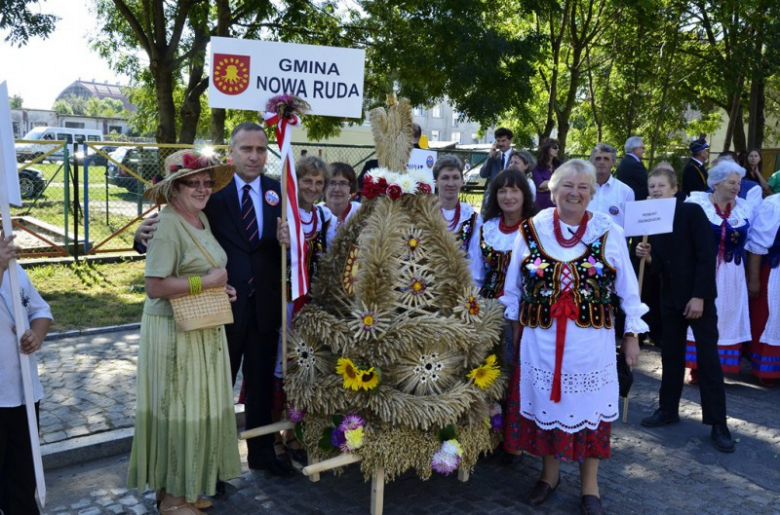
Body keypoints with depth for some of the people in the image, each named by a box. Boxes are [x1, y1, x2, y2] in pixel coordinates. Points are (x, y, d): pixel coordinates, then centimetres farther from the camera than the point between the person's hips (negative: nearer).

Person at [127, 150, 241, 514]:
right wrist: (208, 281, -19)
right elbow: (155, 286, -24)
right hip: (174, 333, -9)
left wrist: (221, 288, 3)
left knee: (199, 407, 15)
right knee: (176, 410, 3)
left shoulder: (200, 218, 9)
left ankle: (188, 486, 31)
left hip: (204, 330, 9)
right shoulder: (168, 225, -18)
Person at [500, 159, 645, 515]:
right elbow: (514, 288, 7)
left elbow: (627, 290, 4)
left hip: (592, 340, 0)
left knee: (589, 406, 9)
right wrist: (514, 329, 9)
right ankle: (550, 474, 34)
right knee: (546, 404, 12)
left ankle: (589, 486, 27)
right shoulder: (531, 229, 0)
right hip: (541, 339, 1)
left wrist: (631, 335, 4)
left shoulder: (609, 232, -1)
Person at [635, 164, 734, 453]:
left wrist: (699, 296, -19)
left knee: (708, 358, -1)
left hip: (699, 295, -5)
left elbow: (707, 255, -15)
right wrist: (648, 258, -18)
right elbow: (658, 267, 4)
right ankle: (668, 409, 26)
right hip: (670, 296, 6)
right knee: (671, 354, 13)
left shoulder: (692, 211, -12)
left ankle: (718, 424, 7)